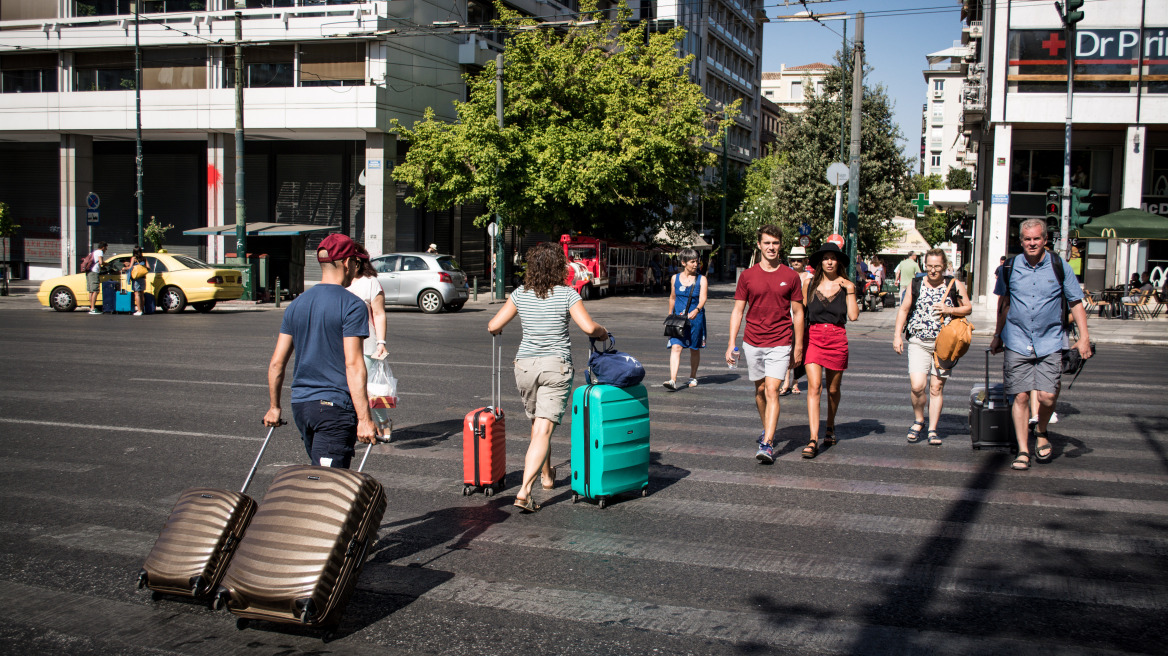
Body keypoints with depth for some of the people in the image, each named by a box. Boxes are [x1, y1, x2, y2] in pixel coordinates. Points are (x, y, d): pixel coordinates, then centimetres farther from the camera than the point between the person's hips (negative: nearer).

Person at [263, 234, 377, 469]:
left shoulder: (296, 304, 11)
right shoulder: (352, 306, -9)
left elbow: (277, 363, 11)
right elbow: (353, 364, -17)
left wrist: (274, 406, 22)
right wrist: (364, 418, -18)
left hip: (300, 405, 7)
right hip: (335, 405, -7)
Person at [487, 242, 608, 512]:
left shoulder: (521, 294, 2)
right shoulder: (567, 294, -7)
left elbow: (493, 326, 3)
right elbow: (588, 327, -16)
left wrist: (495, 330, 26)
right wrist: (603, 333, 5)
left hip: (525, 365, 4)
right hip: (556, 367, -4)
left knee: (537, 424, 23)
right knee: (543, 430, -5)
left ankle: (547, 476, 41)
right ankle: (524, 490, -16)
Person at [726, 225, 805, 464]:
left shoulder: (791, 276, 0)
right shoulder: (747, 275, 2)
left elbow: (797, 312, 5)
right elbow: (738, 310, 5)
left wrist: (798, 347, 3)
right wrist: (731, 343, -3)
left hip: (780, 344, -2)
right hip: (752, 343, 3)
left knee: (772, 390, -12)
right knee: (760, 390, 15)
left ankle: (767, 444, -16)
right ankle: (768, 429, 37)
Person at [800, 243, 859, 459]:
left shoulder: (846, 285, 3)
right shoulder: (809, 283, 5)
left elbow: (853, 316, -6)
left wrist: (850, 291, -11)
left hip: (837, 339, 1)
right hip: (813, 337, -1)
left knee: (833, 389, 13)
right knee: (814, 386, -14)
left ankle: (830, 427, 38)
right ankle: (813, 439, -18)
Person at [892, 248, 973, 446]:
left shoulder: (955, 285, 3)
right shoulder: (915, 285, 5)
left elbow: (968, 308, 9)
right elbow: (904, 310, 11)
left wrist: (949, 310, -10)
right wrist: (897, 335, 4)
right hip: (919, 342, 0)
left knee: (937, 387, 2)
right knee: (917, 385, -13)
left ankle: (932, 429, 14)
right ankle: (918, 420, 13)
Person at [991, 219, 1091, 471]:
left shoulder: (1059, 266, 0)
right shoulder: (1010, 267, 3)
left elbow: (1076, 303, 6)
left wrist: (1084, 337, -2)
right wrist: (997, 335, 20)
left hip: (1050, 342, -1)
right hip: (1017, 342, 1)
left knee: (1047, 396, -9)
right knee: (1021, 396, -2)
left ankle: (1041, 433, 21)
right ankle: (1023, 450, 8)